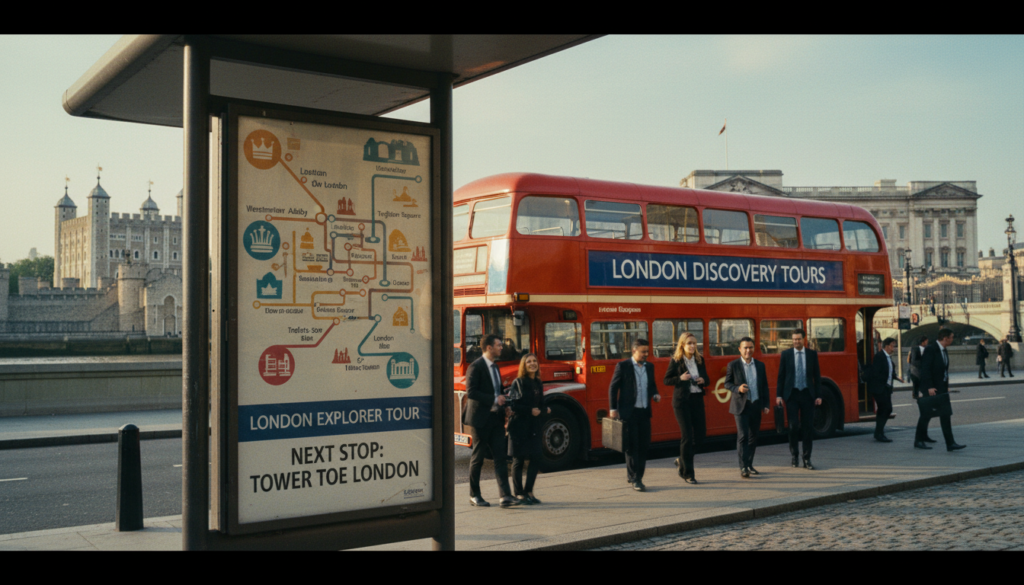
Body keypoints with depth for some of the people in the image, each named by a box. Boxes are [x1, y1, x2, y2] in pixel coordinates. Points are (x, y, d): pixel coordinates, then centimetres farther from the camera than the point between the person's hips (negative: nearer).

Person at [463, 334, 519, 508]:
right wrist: (494, 399, -21)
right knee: (478, 456, 3)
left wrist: (502, 400, 5)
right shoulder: (476, 366, -11)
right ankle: (474, 495, 16)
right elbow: (471, 392, -19)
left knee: (500, 456, -2)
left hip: (495, 417, 7)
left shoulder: (494, 367, 16)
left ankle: (505, 496, -6)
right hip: (480, 418, -7)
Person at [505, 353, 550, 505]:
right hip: (519, 425, -6)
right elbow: (512, 404, -13)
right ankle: (519, 494, 8)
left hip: (534, 426, 6)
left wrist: (545, 409, 1)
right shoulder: (518, 383, -7)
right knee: (518, 460, 0)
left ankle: (528, 492, 13)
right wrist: (530, 411, -18)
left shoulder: (538, 384, 13)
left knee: (536, 459, 2)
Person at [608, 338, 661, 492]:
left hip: (644, 412, 5)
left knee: (644, 446, 6)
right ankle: (634, 478, 4)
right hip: (629, 412, -5)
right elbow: (613, 388, -2)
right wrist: (613, 409, -6)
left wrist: (655, 394, 2)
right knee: (631, 446, -2)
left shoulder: (649, 366, 11)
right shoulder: (623, 366, -4)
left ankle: (636, 477, 18)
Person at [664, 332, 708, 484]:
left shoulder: (700, 359, 7)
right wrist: (680, 378, -20)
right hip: (682, 400, -5)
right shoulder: (675, 360, -6)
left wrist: (703, 380, -9)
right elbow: (666, 380, -3)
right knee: (687, 436, -4)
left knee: (700, 432, 6)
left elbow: (706, 379, 14)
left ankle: (682, 460, 30)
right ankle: (687, 473, 6)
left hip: (697, 399, 5)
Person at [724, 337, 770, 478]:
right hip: (741, 406, -4)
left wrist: (766, 404, 7)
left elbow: (765, 386, 12)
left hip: (756, 406, 4)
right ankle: (743, 467, -11)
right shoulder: (733, 365, -2)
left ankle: (749, 465, 20)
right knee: (743, 436, -11)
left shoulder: (760, 365, 9)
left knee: (753, 437, 9)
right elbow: (727, 383, 0)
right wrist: (738, 389, -19)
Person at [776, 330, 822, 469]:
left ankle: (807, 459, 8)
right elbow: (781, 376, 4)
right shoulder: (786, 354, 3)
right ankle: (794, 454, 14)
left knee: (808, 426, 1)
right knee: (793, 425, -6)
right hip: (792, 394, -1)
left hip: (807, 394, 1)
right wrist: (779, 395, -2)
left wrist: (818, 395, 0)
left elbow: (817, 376, 7)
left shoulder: (812, 354, 6)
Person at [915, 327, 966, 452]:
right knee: (927, 414, 1)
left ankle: (950, 444, -1)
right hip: (931, 388, -8)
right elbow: (925, 369, -20)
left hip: (941, 388, 8)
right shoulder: (930, 349, -15)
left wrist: (946, 386, 14)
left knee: (945, 416, 2)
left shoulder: (943, 350, 12)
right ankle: (919, 441, 15)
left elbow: (944, 370, 17)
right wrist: (929, 387, -23)